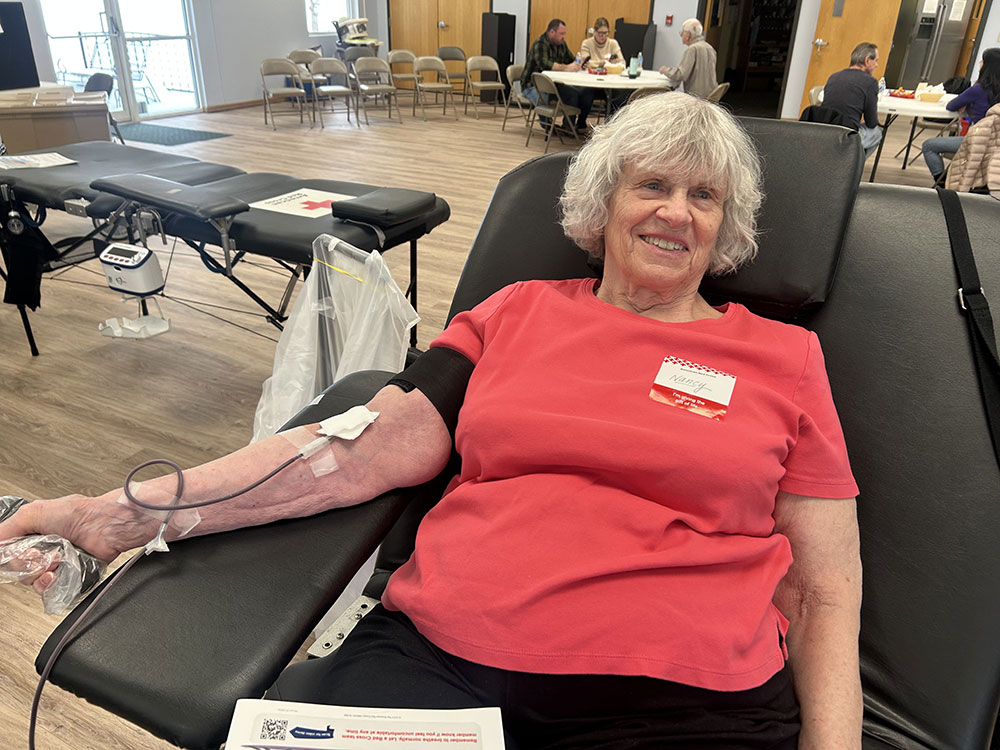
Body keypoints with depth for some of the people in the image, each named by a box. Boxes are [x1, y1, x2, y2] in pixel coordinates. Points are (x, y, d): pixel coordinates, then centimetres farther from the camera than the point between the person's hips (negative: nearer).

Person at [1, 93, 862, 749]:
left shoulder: (784, 359, 9)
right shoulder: (516, 313, 10)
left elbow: (824, 595, 8)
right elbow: (368, 450, 1)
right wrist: (127, 515, -6)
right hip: (430, 660, 2)